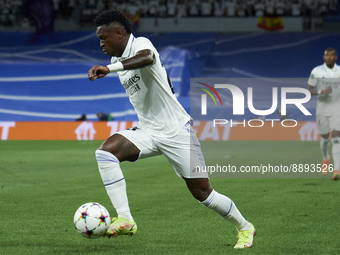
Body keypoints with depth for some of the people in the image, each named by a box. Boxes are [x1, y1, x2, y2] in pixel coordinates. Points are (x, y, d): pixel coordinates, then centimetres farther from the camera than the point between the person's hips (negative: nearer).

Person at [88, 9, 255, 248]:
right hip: (147, 131, 7)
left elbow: (147, 58, -42)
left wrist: (109, 68, -51)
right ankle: (125, 220, -25)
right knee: (105, 151, -21)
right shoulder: (120, 60, 11)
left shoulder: (141, 43, -15)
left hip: (176, 131, -7)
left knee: (202, 192, -2)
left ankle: (245, 228, 24)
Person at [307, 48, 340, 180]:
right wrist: (322, 92, -25)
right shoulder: (316, 72, -6)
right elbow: (309, 90, -8)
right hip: (322, 109, 0)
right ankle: (325, 158, 46)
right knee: (325, 138, 14)